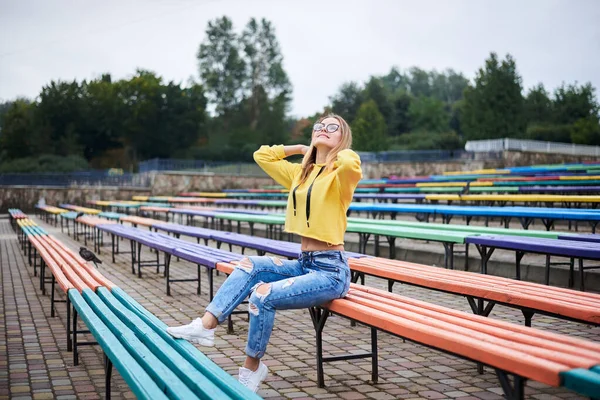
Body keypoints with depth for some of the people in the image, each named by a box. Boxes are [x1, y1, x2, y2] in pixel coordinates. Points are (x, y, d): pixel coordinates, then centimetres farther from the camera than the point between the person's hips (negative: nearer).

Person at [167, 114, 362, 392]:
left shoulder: (340, 175, -9)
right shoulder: (300, 174, 13)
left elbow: (351, 163, -34)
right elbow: (262, 156, 22)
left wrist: (339, 152, -11)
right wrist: (302, 148, 15)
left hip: (331, 271, -8)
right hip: (304, 264, 8)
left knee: (263, 295, -21)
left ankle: (252, 368, -2)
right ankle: (206, 325, -13)